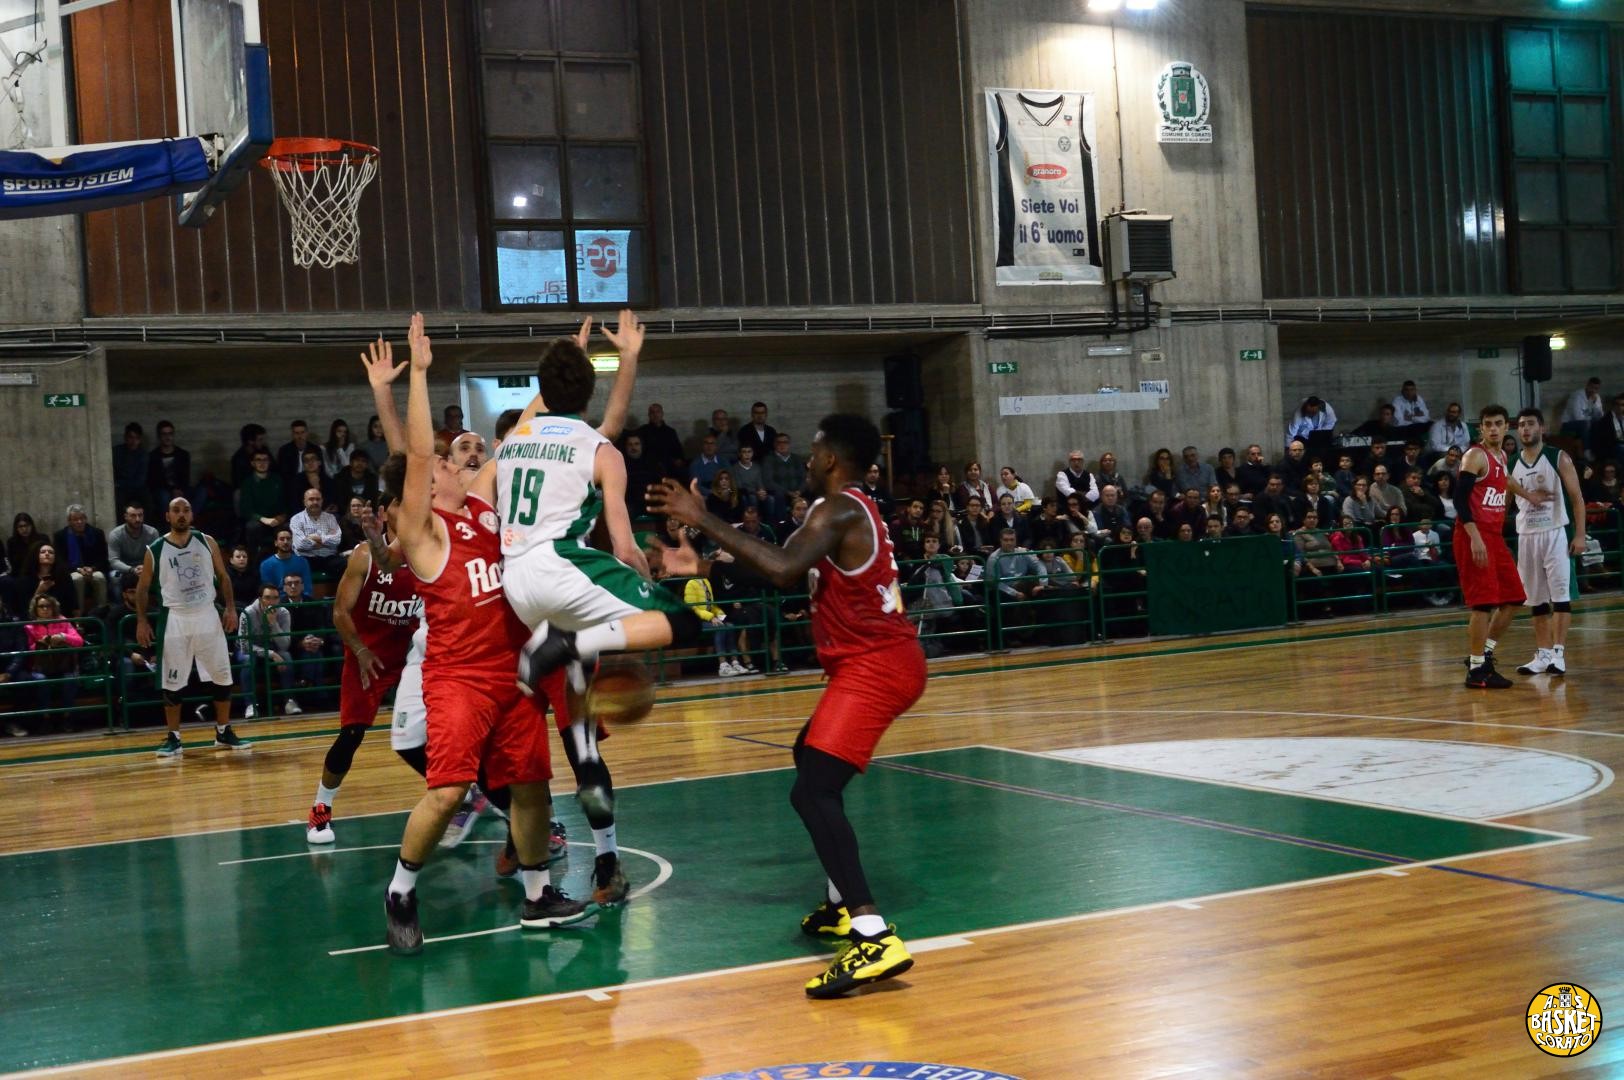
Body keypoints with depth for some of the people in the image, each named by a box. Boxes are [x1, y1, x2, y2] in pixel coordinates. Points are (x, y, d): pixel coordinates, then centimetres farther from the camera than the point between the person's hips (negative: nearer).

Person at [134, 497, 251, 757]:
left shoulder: (206, 542, 3)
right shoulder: (155, 550, -2)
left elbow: (222, 576, 8)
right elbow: (143, 587, 5)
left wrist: (230, 608, -2)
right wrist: (141, 621, -2)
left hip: (208, 615, 2)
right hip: (176, 618, -2)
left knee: (222, 676, 4)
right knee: (173, 681, 0)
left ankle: (224, 732, 16)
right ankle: (173, 737, 9)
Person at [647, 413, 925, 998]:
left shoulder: (838, 510, -13)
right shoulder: (857, 510, 18)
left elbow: (784, 571, -30)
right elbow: (799, 569, 26)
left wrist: (705, 521, -25)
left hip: (873, 667, -11)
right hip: (886, 660, 11)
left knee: (812, 792, -20)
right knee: (812, 757, 28)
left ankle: (875, 938, -32)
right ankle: (843, 902, 32)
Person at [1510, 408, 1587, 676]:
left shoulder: (1558, 458, -3)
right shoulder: (1512, 465, 9)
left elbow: (1577, 498, -4)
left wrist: (1580, 535, -12)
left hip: (1556, 533, -4)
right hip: (1527, 536, 4)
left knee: (1560, 595, -6)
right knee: (1536, 599, 7)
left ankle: (1558, 654, -7)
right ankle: (1542, 655, 12)